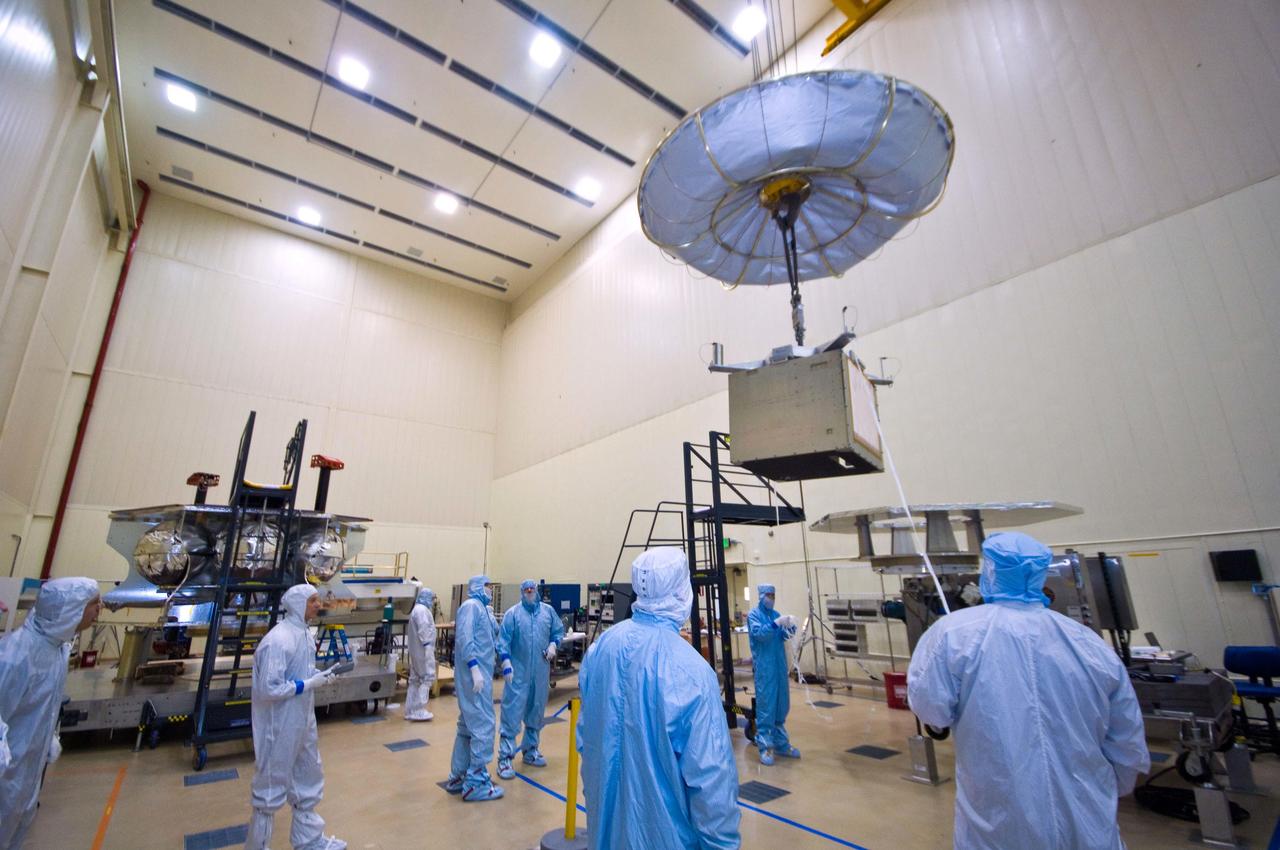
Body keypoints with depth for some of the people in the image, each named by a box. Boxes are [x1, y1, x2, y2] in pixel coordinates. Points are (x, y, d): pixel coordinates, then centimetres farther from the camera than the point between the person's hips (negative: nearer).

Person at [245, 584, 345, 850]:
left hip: (301, 721, 9)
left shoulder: (303, 632, 2)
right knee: (271, 786, 12)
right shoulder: (278, 640, -26)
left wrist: (319, 675, -3)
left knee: (308, 781, 22)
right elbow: (268, 689, -27)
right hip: (280, 726, -9)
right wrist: (308, 684, -22)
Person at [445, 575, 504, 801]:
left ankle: (458, 777, 28)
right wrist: (475, 668, -27)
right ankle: (475, 784, 4)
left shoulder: (483, 609, 18)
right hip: (474, 675, -10)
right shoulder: (471, 606, -12)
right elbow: (464, 638, -22)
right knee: (483, 725, -5)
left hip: (480, 674, 10)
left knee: (468, 726, 17)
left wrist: (505, 659, 15)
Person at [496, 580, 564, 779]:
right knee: (512, 713, -3)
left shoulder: (548, 610, 3)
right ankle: (505, 757, 7)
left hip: (541, 672, 4)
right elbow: (503, 641, -8)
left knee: (536, 713, 16)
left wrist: (554, 645, -6)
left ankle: (530, 750, 33)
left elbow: (558, 631, 12)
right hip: (519, 672, -4)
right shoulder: (512, 613, -7)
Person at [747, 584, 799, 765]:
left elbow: (784, 637, 7)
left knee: (781, 705, 12)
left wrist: (790, 627, -14)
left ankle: (781, 743, 24)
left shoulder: (775, 614, 11)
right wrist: (777, 623, -28)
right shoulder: (753, 614, -6)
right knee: (765, 705, -4)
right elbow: (758, 633, -20)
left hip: (780, 665, 6)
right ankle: (765, 747, 4)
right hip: (764, 667, -6)